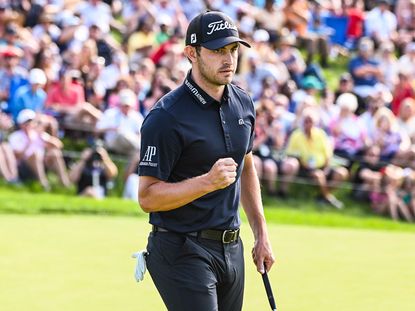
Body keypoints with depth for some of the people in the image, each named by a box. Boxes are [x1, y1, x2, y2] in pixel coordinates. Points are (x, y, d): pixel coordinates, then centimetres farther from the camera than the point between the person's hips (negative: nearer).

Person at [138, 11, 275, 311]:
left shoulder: (242, 103, 8)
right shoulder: (167, 117, -16)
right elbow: (148, 197, -16)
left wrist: (261, 234, 19)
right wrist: (209, 181, -28)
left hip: (231, 249, 7)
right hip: (183, 250, -7)